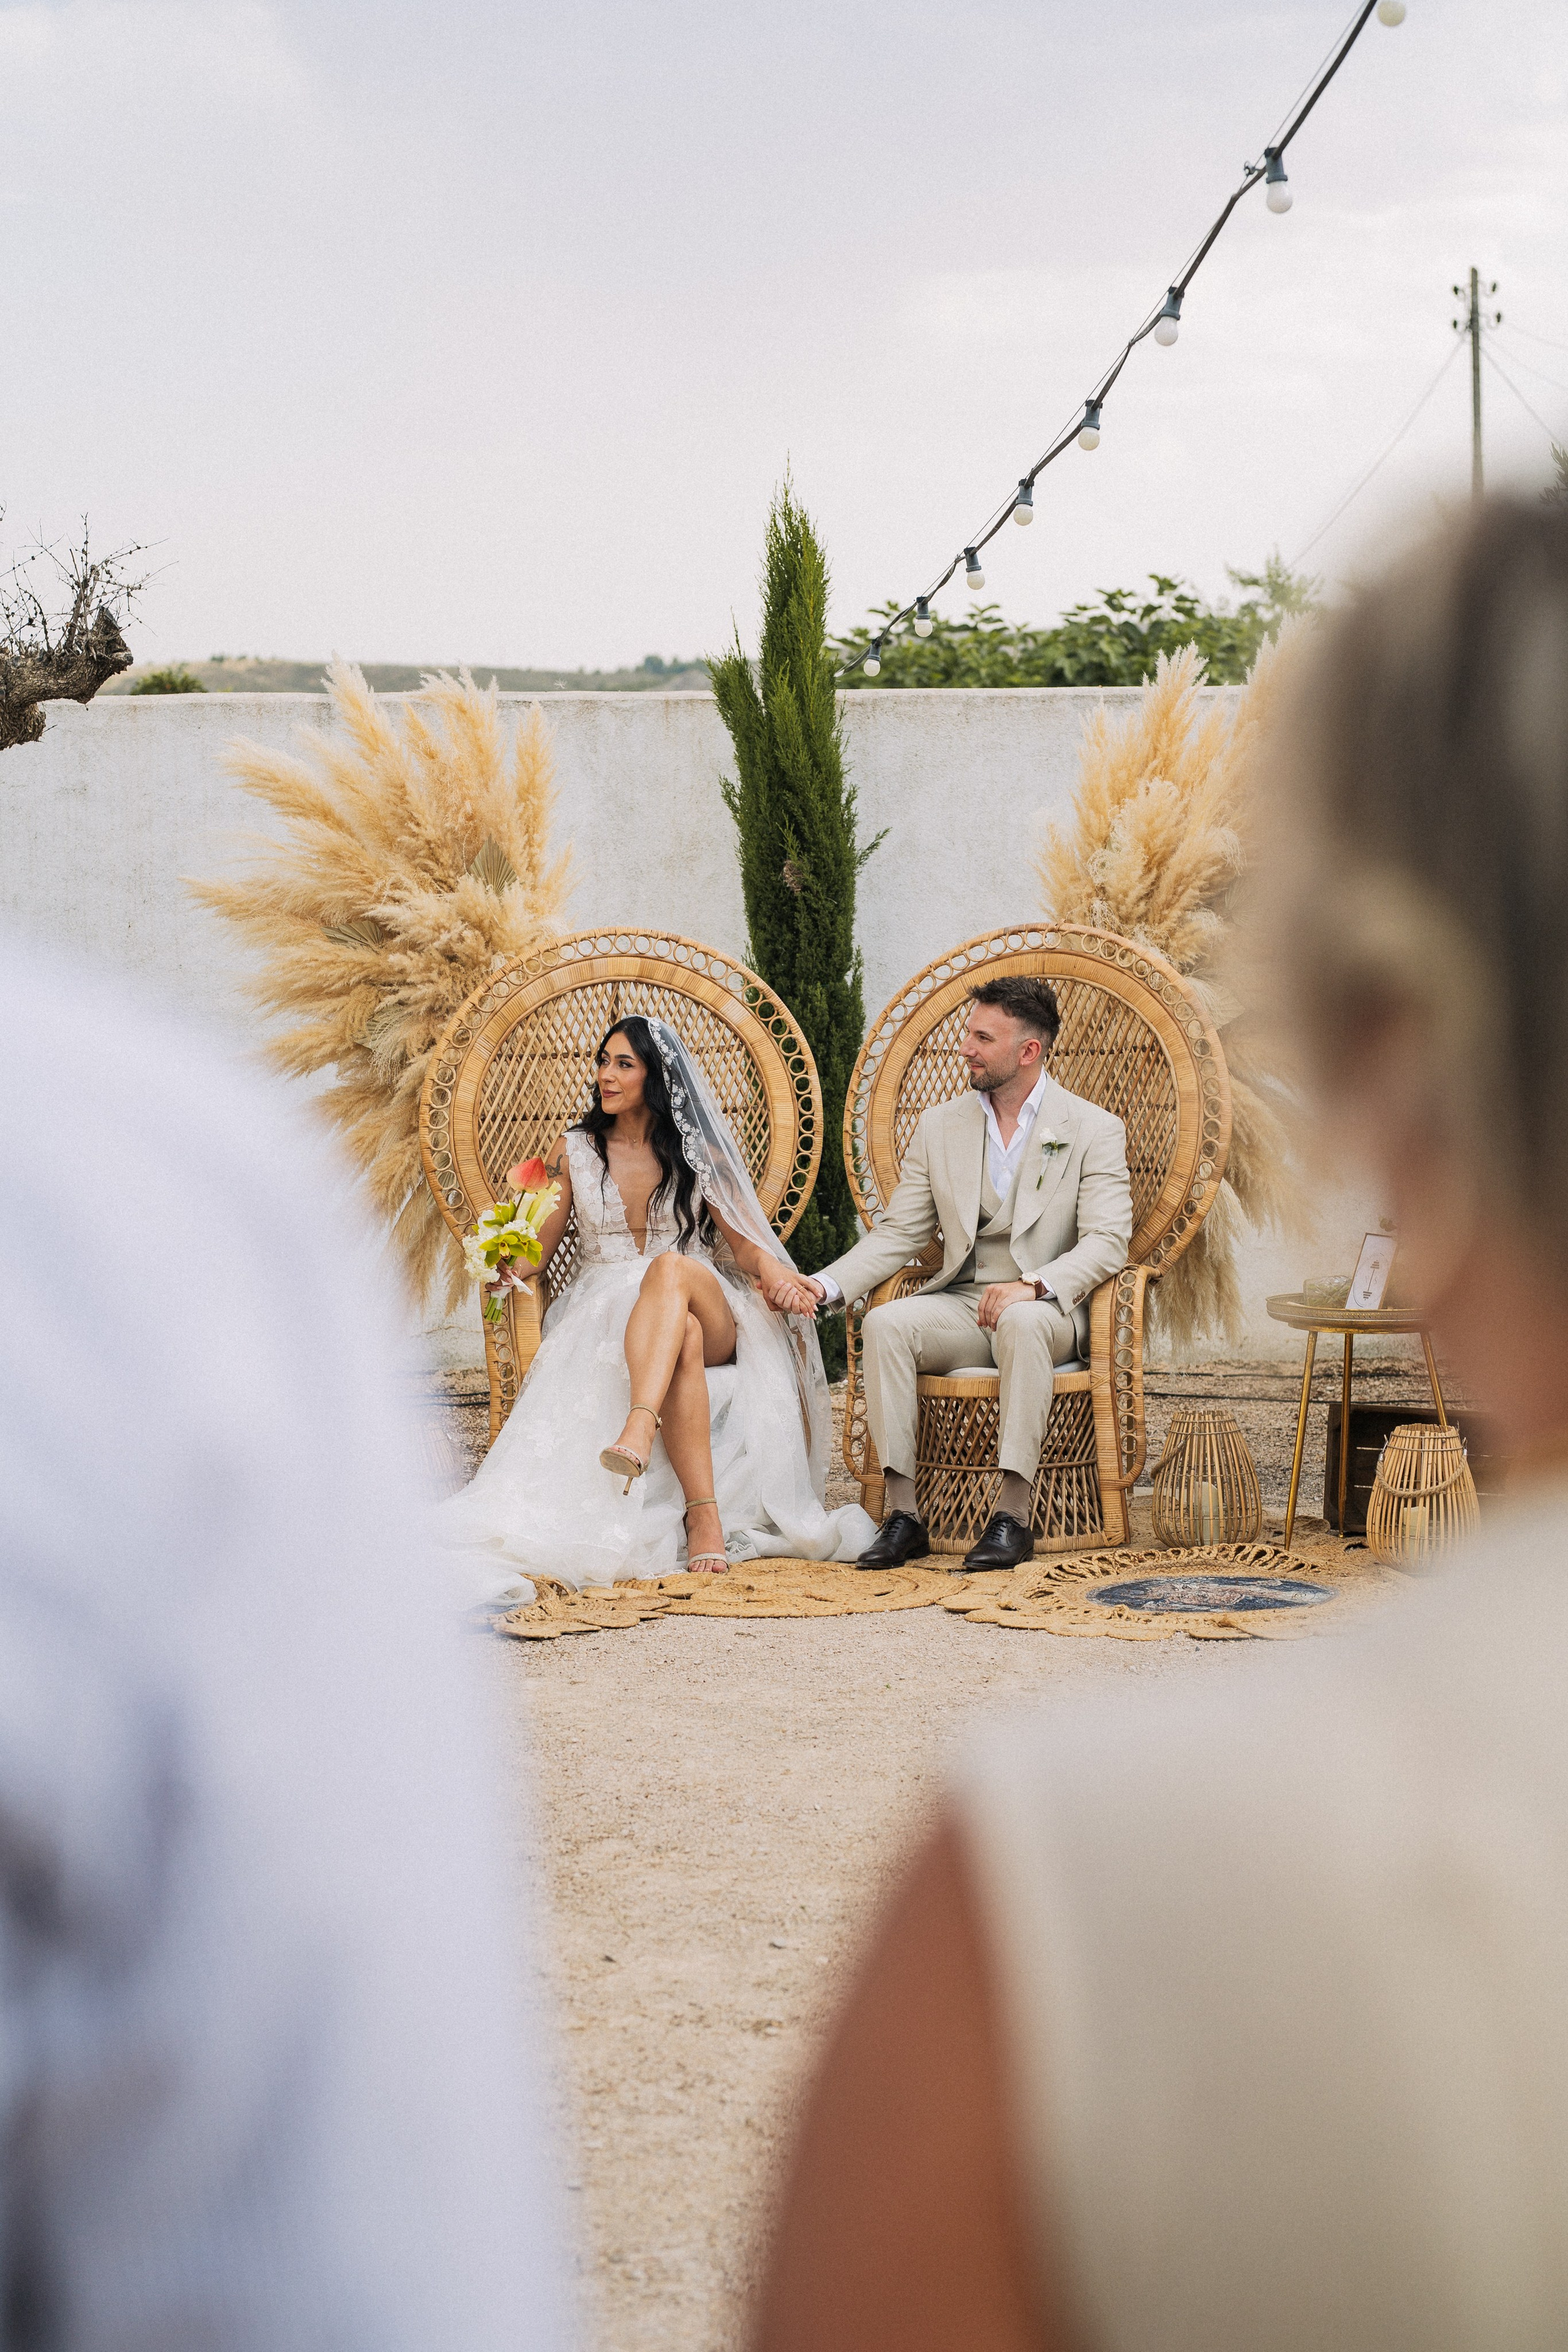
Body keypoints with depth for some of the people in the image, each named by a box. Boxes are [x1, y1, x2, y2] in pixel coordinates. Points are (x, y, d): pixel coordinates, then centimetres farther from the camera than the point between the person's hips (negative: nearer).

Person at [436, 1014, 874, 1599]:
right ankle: (704, 1514, -49)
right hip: (605, 1315, 0)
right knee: (683, 1340, -39)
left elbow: (744, 1241, 7)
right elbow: (537, 1253, 13)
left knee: (671, 1267, -39)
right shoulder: (575, 1151, 13)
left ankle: (638, 1429, -63)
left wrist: (773, 1271, -17)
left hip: (706, 1310, 0)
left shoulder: (697, 1155, 11)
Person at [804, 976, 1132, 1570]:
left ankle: (1013, 1518, -37)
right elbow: (899, 1234, 11)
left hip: (1048, 1311, -3)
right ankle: (902, 1516, -28)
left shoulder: (1094, 1130, 1)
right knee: (885, 1323, -28)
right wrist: (826, 1285, -6)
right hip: (958, 1304, 4)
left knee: (1022, 1325, -39)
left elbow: (1106, 1243, -10)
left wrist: (1032, 1286, -27)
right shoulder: (939, 1127, 13)